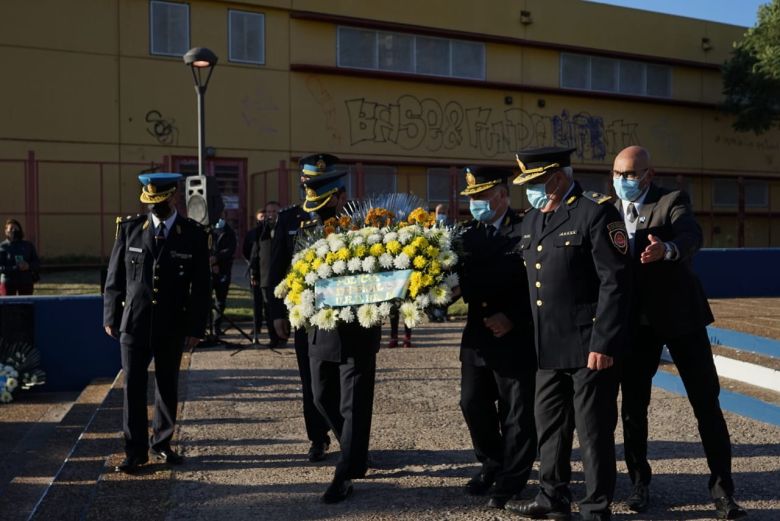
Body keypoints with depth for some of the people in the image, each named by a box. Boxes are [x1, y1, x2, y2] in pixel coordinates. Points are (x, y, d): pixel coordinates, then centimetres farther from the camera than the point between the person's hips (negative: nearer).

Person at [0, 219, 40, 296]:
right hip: (8, 283, -3)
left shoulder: (28, 245, 6)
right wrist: (16, 268, -22)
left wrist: (29, 266, -14)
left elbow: (37, 263, 7)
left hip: (26, 282, 3)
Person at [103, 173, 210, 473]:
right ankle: (135, 451, 14)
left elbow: (200, 287, -1)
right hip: (134, 322, 0)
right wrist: (110, 317, 4)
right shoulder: (129, 228, 2)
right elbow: (114, 277, 6)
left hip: (172, 326, 0)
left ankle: (161, 445, 26)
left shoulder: (193, 234, -2)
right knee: (133, 387, 2)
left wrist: (195, 327, -4)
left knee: (168, 387, 11)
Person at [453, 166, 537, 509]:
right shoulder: (468, 233, 10)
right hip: (477, 334, 6)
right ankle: (493, 464, 34)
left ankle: (511, 481, 20)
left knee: (517, 412, 4)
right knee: (473, 403, 12)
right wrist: (455, 287, -15)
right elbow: (463, 276, 7)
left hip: (517, 337, -5)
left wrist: (512, 317, -18)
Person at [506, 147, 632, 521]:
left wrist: (603, 344, -19)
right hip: (548, 347, 8)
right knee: (549, 425, 17)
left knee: (593, 430, 4)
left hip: (588, 346, -7)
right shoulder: (531, 221, 13)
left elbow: (615, 282, -15)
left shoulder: (596, 213, -10)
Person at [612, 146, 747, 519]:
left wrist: (666, 249, -48)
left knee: (706, 401, 3)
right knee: (633, 404, 7)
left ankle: (722, 487, 15)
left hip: (679, 313, -2)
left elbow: (691, 237, -27)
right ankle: (640, 481, 23)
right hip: (635, 319, 3)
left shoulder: (673, 201, -5)